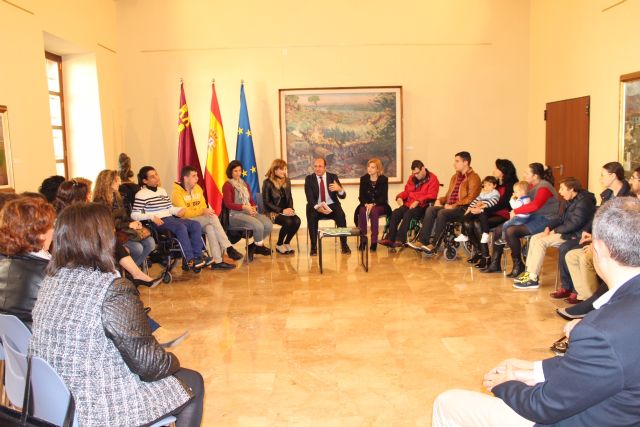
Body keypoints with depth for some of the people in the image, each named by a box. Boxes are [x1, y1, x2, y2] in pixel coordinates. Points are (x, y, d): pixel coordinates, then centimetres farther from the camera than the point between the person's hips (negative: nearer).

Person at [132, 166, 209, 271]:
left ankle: (197, 256, -16)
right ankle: (190, 260, -29)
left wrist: (179, 210, 0)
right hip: (157, 222, -8)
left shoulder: (162, 190, 22)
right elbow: (134, 215, -11)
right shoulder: (141, 195, -3)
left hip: (170, 218, 8)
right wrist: (151, 217, -23)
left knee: (196, 225, -13)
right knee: (181, 227, -33)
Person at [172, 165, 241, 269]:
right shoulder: (177, 192, -11)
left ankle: (218, 261, -35)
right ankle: (228, 249, -28)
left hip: (200, 221, 6)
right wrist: (202, 212, -26)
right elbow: (183, 213, -19)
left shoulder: (198, 188, 9)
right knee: (213, 217, -29)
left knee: (210, 228, -31)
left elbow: (203, 206, 10)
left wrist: (207, 212, -13)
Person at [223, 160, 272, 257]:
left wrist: (254, 207, -4)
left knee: (268, 224, -18)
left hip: (249, 212, 7)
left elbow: (251, 200, 20)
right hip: (235, 214, -7)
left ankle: (253, 247, 0)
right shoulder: (227, 185, 0)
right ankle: (260, 247, -1)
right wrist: (244, 207, -18)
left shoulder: (245, 184, 23)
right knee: (258, 226, -30)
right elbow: (228, 204, -9)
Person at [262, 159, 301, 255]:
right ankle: (279, 245, -7)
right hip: (272, 212, -5)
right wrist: (281, 211, -18)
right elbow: (266, 202, -11)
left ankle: (286, 243, -2)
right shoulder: (267, 183, -9)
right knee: (288, 222, -32)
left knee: (297, 221, -25)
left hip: (286, 210, 5)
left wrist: (290, 209, -6)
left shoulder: (287, 181, 9)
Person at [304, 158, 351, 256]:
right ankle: (313, 246, -21)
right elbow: (309, 198, -11)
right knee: (311, 217, -32)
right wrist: (317, 207, -32)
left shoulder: (333, 177, 2)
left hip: (332, 205, 1)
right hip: (316, 207, 0)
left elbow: (343, 196, -4)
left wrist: (339, 189, -29)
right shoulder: (309, 178, 0)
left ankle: (344, 244, -18)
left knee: (341, 215, -29)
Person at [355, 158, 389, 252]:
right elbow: (361, 195, 1)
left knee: (374, 211, -36)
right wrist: (366, 204, -20)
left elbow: (383, 197, -8)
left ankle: (374, 241, -32)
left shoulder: (384, 179, -3)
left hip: (379, 205, -2)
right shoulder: (363, 178, 4)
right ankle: (363, 239, -28)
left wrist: (373, 204, -23)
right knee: (362, 211, -32)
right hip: (366, 204, 2)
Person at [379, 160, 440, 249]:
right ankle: (390, 239, -27)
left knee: (408, 214, -34)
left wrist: (418, 201, -22)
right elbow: (406, 191, 26)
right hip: (409, 204, 6)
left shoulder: (432, 178, -2)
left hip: (423, 206, -6)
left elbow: (431, 196, -12)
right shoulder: (412, 178, 19)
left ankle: (400, 240, -36)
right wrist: (400, 197, 4)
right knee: (395, 212, -22)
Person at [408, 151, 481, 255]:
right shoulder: (455, 176, 22)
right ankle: (422, 241, -27)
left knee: (442, 213, -33)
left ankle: (433, 245, -29)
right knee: (430, 209, -18)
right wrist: (440, 200, 5)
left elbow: (470, 198, -13)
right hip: (450, 207, 7)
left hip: (463, 209, -7)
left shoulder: (474, 177, -3)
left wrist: (453, 206, -19)